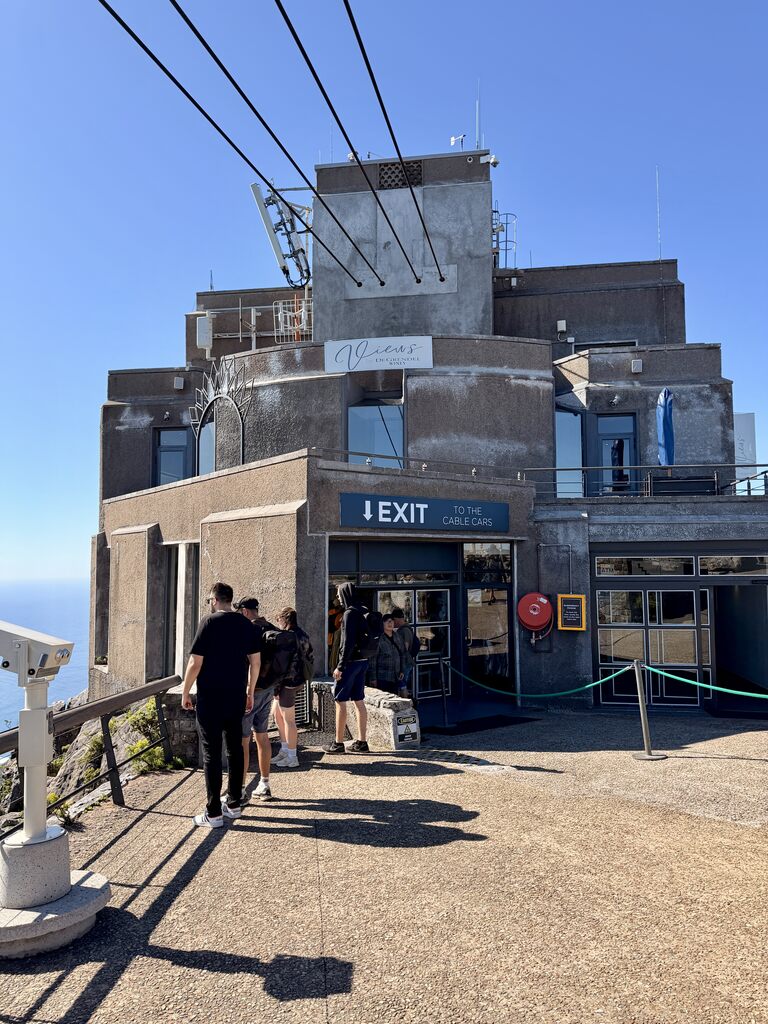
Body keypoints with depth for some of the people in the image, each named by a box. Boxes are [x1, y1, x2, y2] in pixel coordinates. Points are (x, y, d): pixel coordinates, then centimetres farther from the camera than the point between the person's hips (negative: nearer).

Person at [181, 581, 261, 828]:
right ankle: (234, 804, 24)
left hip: (210, 698, -5)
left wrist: (185, 693, -2)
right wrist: (250, 691, 17)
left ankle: (214, 813, 4)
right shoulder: (245, 624, 5)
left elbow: (195, 663, -13)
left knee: (212, 752, 1)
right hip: (237, 697, 5)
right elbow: (255, 661, 6)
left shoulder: (209, 622, -10)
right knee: (235, 748, 15)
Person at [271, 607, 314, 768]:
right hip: (298, 679, 10)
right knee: (276, 713, 21)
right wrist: (306, 676, 23)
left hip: (288, 682, -10)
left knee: (288, 719, 0)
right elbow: (311, 656, 17)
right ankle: (284, 749, 28)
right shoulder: (302, 635, 11)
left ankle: (292, 757, 10)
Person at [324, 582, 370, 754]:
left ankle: (338, 743, 4)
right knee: (359, 701, 11)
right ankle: (361, 742, 15)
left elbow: (348, 642, -20)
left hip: (351, 661, -9)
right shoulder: (362, 612, 11)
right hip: (363, 661, 9)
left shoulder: (349, 613, -15)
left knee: (340, 701, -1)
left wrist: (340, 666, -18)